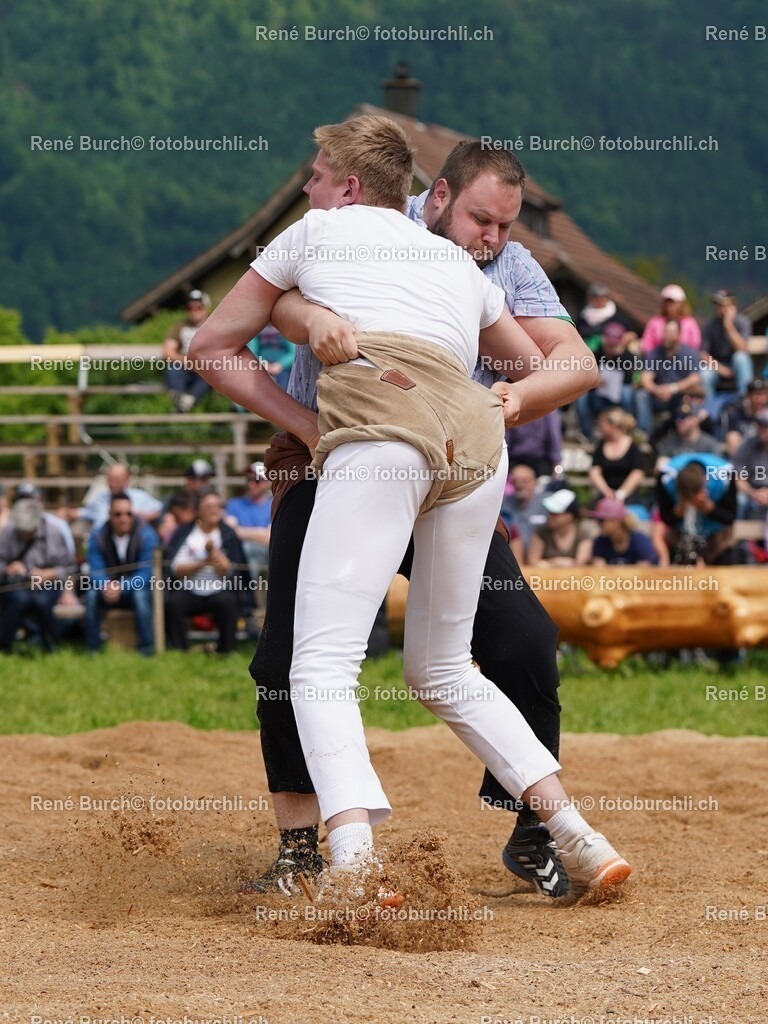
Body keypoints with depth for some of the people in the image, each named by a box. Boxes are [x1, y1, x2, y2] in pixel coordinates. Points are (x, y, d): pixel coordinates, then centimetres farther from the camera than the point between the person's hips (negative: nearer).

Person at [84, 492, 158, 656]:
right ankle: (92, 649, -24)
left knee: (140, 595, -36)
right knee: (92, 594, -29)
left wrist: (121, 587, -37)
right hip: (109, 590, 2)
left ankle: (146, 649, -28)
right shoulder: (97, 537, -7)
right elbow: (95, 571, -13)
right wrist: (106, 586, -37)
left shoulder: (146, 535, -14)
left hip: (137, 588, -2)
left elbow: (144, 573, -19)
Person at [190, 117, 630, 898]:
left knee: (322, 664, -14)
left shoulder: (319, 230, 24)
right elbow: (567, 372, 40)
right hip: (476, 443, 6)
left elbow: (211, 345, 25)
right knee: (443, 673, 20)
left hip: (379, 432, -6)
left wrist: (301, 425, 22)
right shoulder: (460, 267, 33)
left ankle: (354, 861, -37)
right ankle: (575, 838, 10)